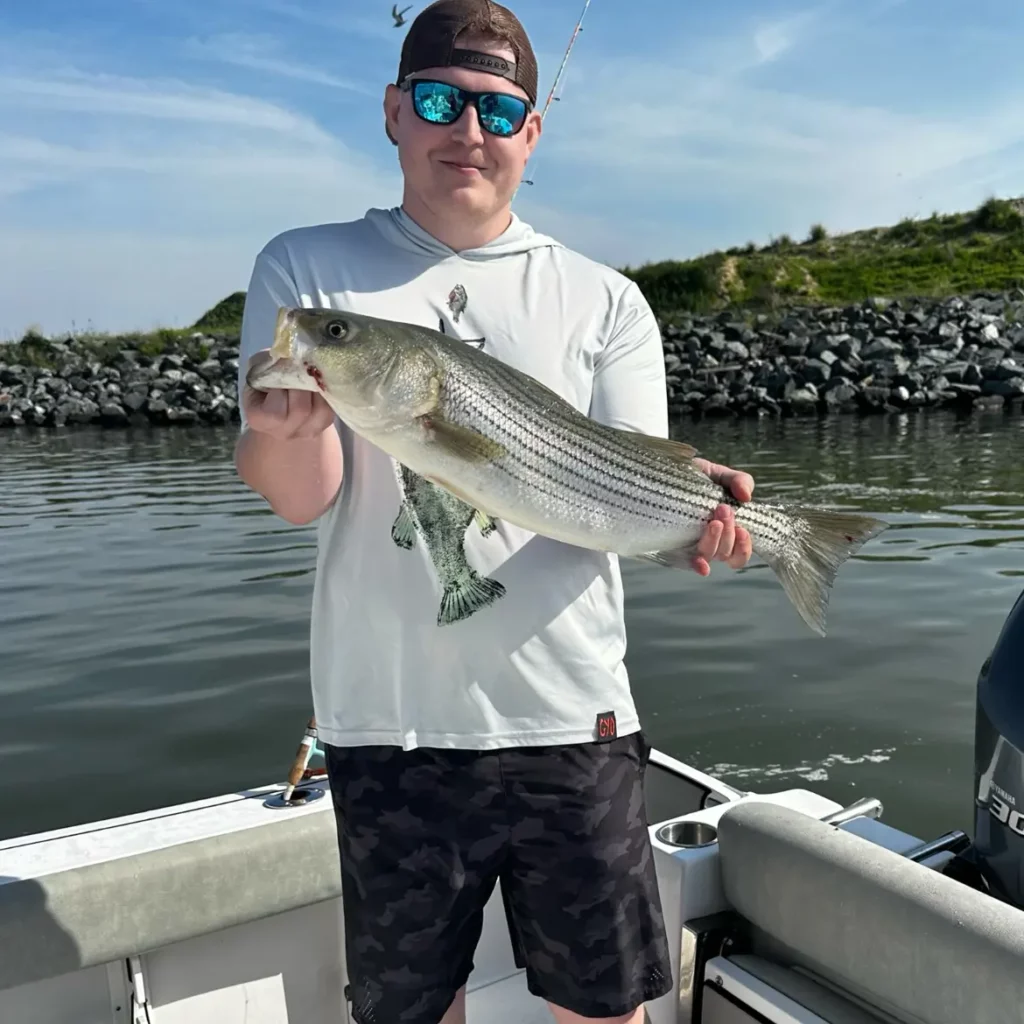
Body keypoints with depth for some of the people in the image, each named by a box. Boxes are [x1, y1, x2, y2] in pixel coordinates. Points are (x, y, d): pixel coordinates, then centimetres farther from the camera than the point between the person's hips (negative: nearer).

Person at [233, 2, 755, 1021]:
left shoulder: (604, 303, 6)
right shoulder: (305, 271, 3)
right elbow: (298, 497, -6)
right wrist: (288, 428, -29)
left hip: (570, 718, 1)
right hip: (388, 723, 0)